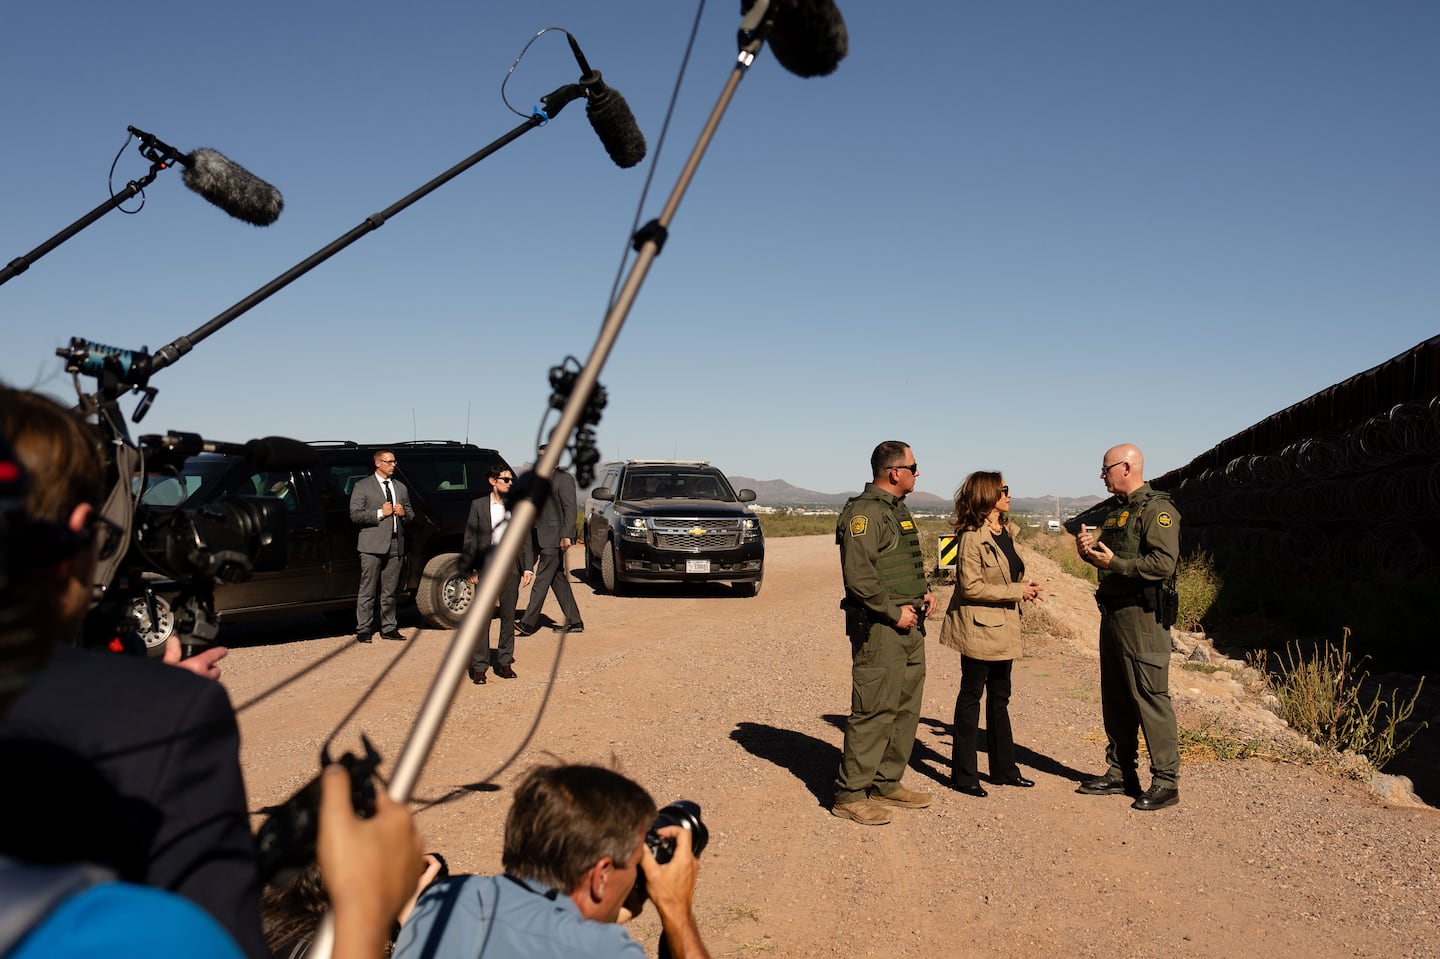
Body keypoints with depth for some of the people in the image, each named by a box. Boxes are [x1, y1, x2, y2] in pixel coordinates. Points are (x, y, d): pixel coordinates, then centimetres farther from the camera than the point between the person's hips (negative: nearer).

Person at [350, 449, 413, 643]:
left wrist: (403, 514, 1)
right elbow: (355, 515, -6)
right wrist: (380, 513, -13)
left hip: (395, 545, 5)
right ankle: (363, 630, 0)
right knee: (367, 591, -4)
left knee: (390, 591, 8)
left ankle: (388, 628, 15)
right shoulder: (362, 486, 3)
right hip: (372, 546, -5)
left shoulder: (401, 488, 19)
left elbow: (410, 516, 24)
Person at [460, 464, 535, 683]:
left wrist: (528, 568, 0)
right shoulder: (478, 505, 3)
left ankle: (505, 662, 18)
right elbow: (470, 540, 3)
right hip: (486, 567, -2)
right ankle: (479, 667, 1)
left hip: (511, 567, 2)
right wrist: (471, 570, -4)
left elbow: (526, 540, 9)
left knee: (508, 616, 7)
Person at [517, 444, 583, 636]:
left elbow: (569, 508, -15)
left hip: (555, 538, -9)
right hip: (544, 537, 9)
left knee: (542, 578, -10)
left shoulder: (563, 478, -9)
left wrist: (566, 535, -22)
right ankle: (574, 621, 14)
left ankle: (529, 622, -10)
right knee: (558, 579, 9)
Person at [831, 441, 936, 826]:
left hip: (909, 626, 10)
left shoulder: (898, 510, 18)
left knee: (906, 710, 14)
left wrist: (924, 592, 11)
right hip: (879, 628, -10)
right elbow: (859, 576, -22)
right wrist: (894, 612, -17)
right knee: (874, 711, -7)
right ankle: (850, 794, 1)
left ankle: (886, 784, 25)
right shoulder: (864, 513, -14)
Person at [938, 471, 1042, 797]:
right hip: (978, 627, -8)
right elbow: (971, 586, -21)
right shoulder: (972, 537, -17)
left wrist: (1024, 587, 1)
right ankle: (964, 774, 11)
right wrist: (1017, 591, -19)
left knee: (1000, 697, 15)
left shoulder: (1007, 532, 9)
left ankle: (1003, 769, 26)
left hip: (1003, 629, 8)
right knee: (971, 696, 2)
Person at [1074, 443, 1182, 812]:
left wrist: (1115, 563, -23)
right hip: (1112, 612, 10)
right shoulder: (1116, 509, 18)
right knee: (1115, 698, 14)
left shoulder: (1157, 509, -11)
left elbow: (1164, 563, -21)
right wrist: (1089, 550, 6)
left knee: (1151, 698, -6)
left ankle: (1166, 782, 1)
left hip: (1142, 615, -10)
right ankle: (1120, 773, 23)